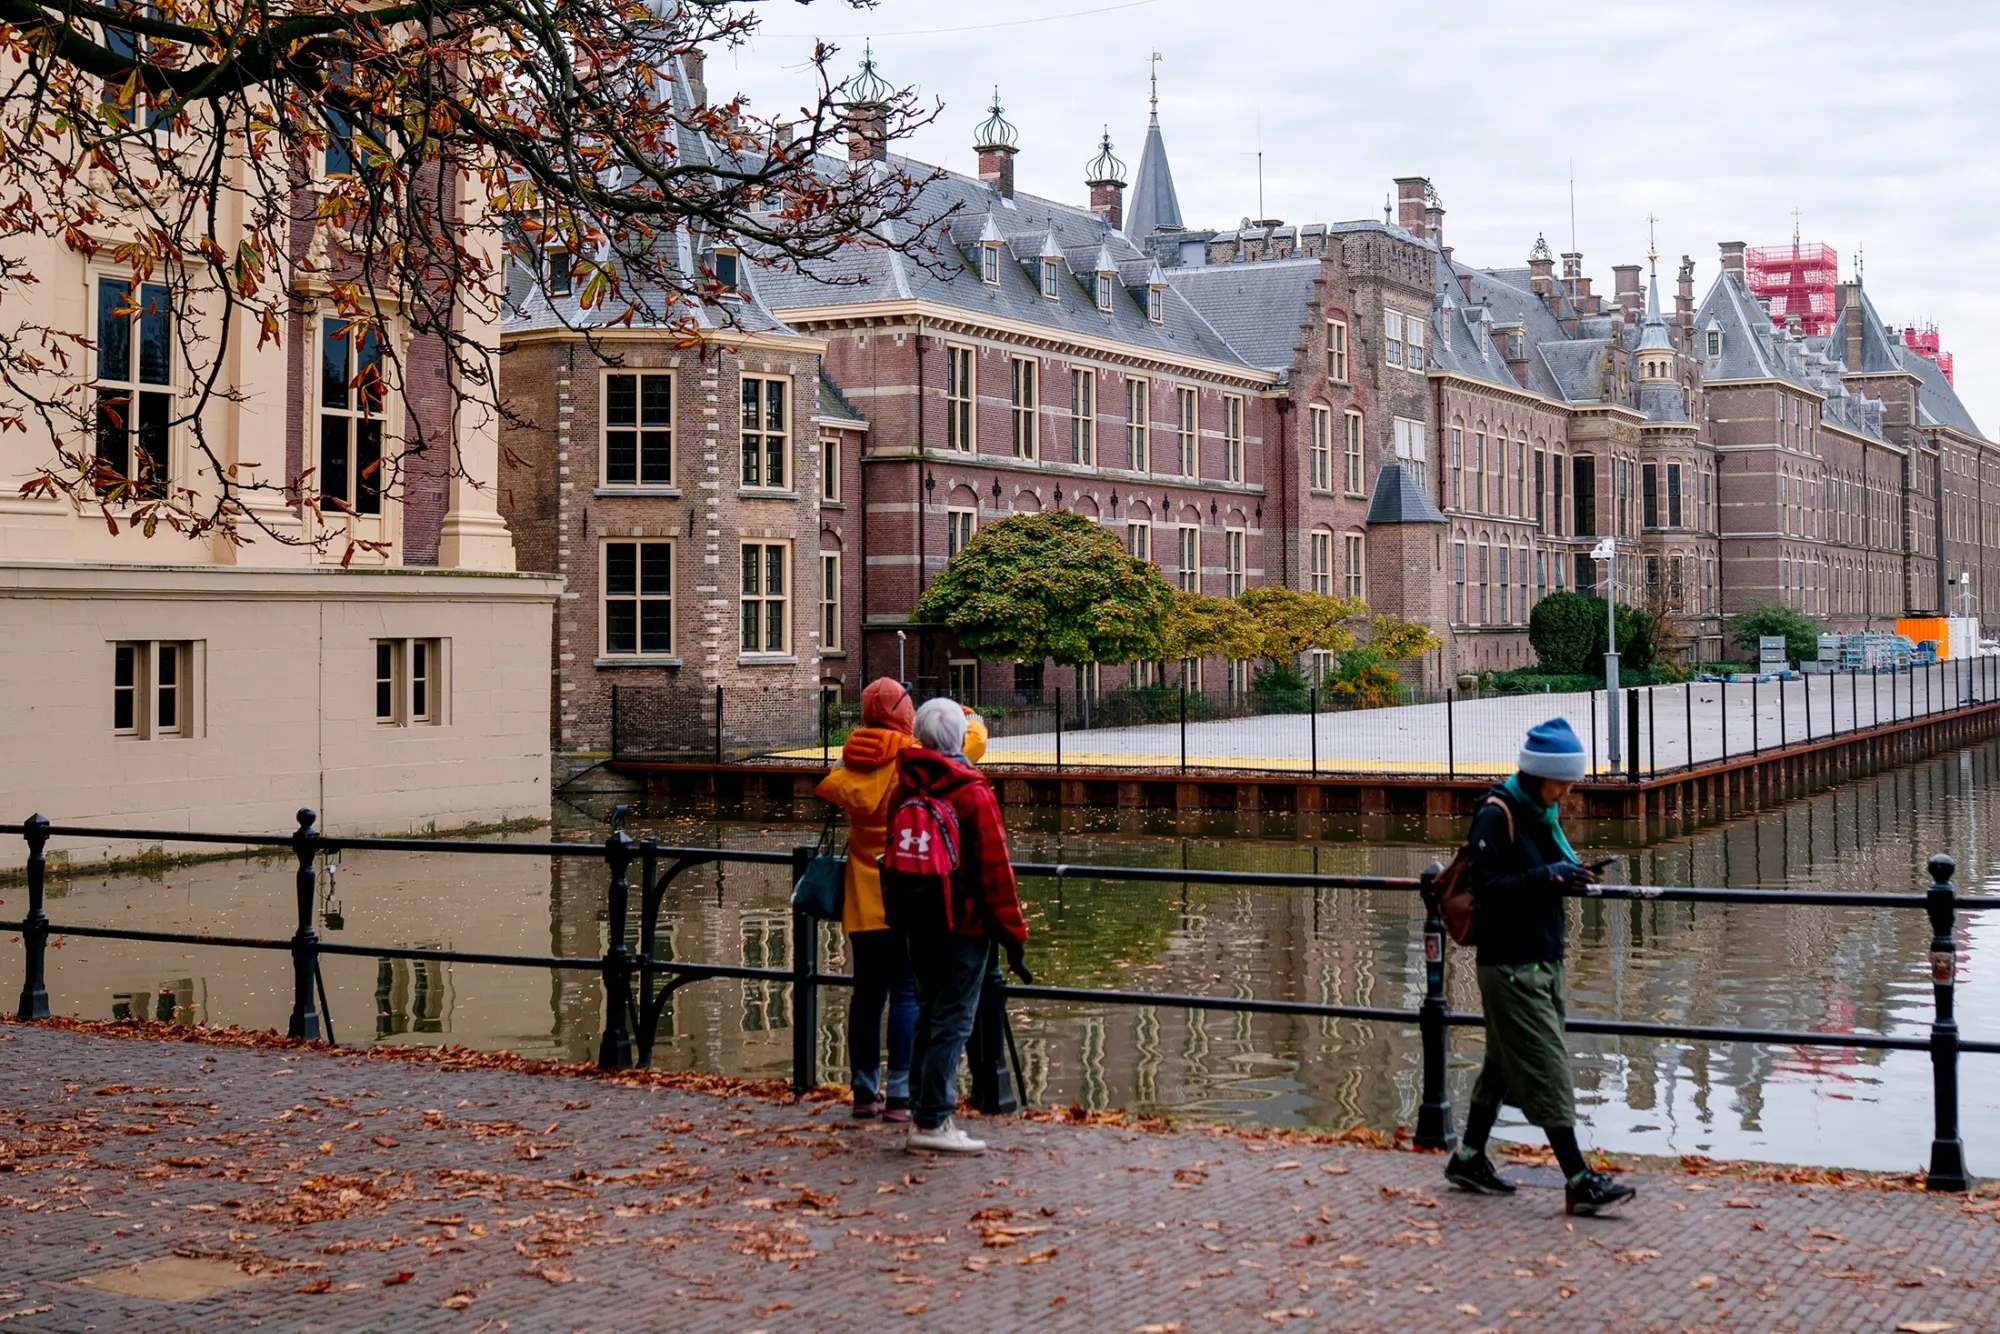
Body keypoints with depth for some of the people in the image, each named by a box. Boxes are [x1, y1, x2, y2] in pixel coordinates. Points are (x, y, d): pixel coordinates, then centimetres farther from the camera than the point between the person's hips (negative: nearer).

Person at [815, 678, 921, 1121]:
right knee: (906, 992, -3)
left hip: (861, 898, 5)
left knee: (866, 991, 11)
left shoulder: (854, 757, 3)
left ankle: (865, 1091, 16)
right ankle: (899, 1095, -5)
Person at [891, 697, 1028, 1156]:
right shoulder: (974, 793, -13)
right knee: (953, 1022, -4)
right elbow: (995, 869, -13)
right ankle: (931, 1122, -6)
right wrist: (1013, 933, -8)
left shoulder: (904, 790, 6)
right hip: (965, 926, -7)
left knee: (930, 1015, 16)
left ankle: (926, 1109, 19)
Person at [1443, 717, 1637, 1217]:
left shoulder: (1542, 812, 11)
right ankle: (1579, 1182, -8)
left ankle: (1469, 1160, 27)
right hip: (1511, 965, -9)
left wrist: (1570, 872, 6)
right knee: (1546, 1068, -9)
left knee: (1505, 1063, 15)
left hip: (1545, 959, 9)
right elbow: (1487, 889, -20)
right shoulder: (1497, 814, -16)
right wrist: (1546, 876, -27)